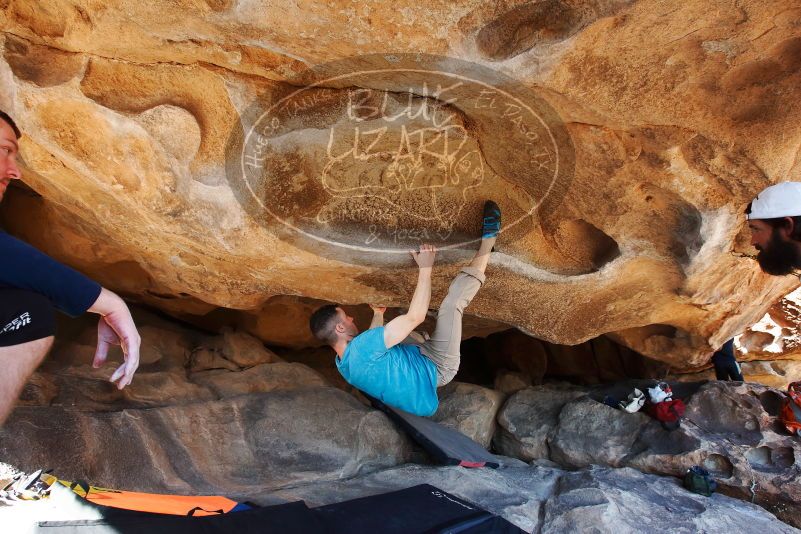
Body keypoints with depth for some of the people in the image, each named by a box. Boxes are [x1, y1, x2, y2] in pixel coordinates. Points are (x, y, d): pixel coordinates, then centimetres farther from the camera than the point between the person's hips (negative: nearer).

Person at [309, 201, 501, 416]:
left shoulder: (343, 362, -4)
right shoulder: (360, 348, -36)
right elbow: (415, 316, -37)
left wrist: (378, 314, 32)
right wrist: (425, 268, -30)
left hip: (419, 359, 9)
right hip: (436, 369, -9)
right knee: (453, 301, -15)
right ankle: (488, 238, -1)